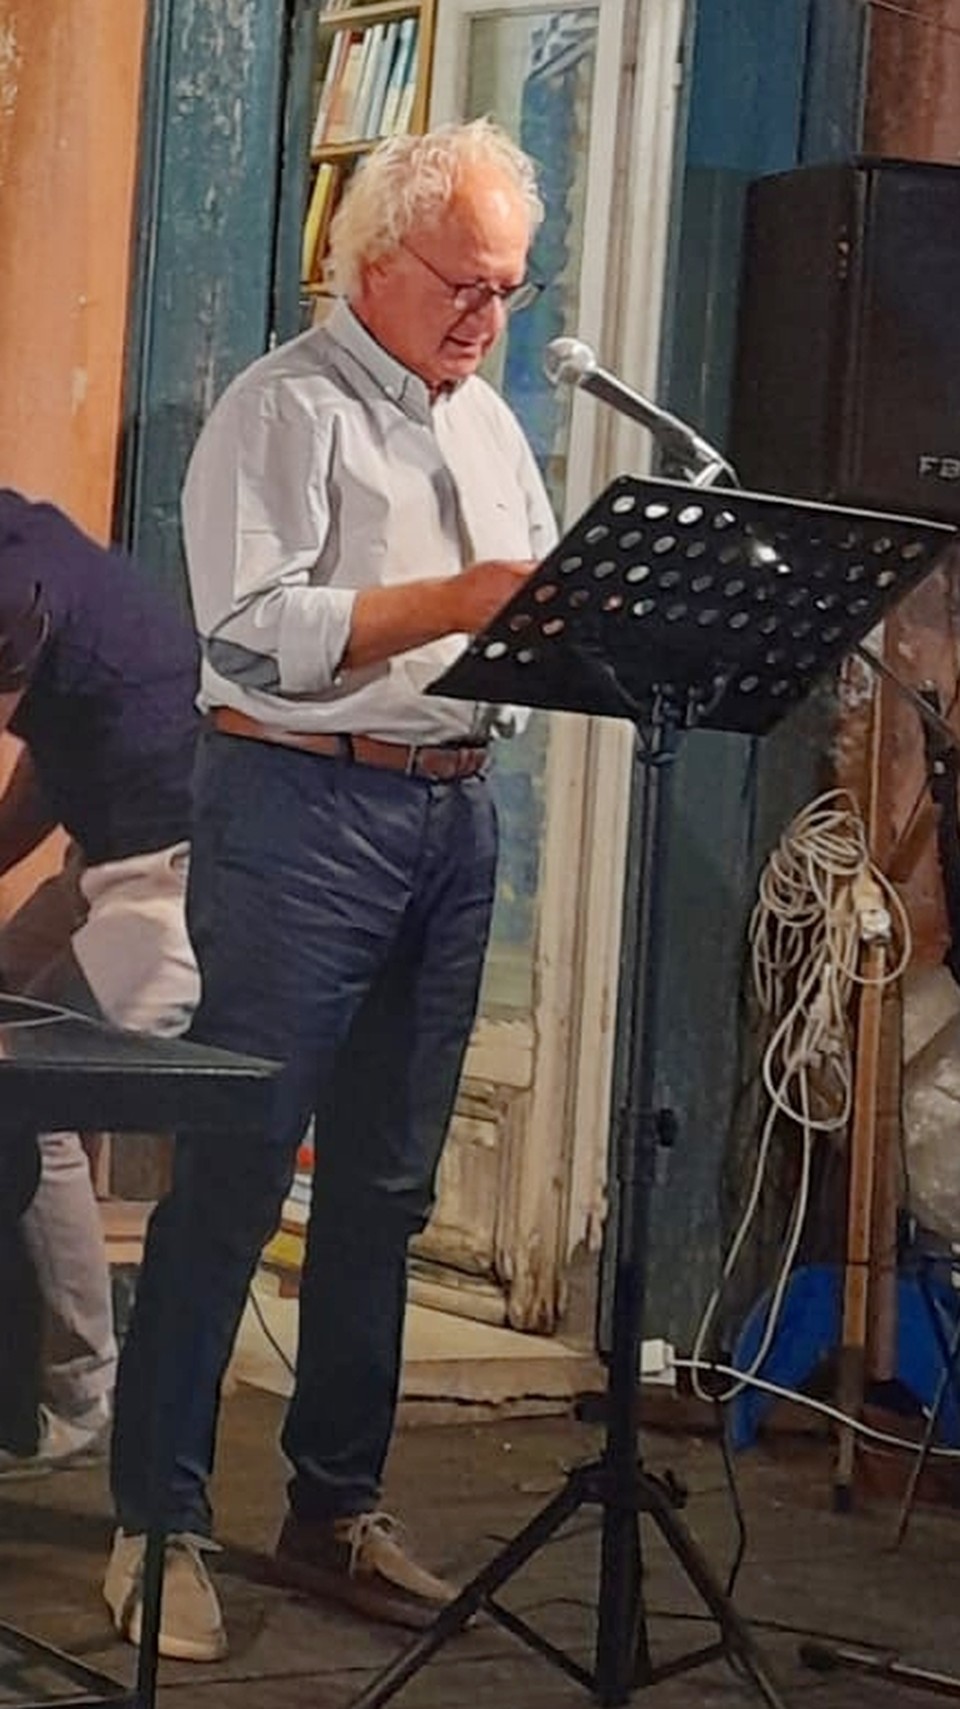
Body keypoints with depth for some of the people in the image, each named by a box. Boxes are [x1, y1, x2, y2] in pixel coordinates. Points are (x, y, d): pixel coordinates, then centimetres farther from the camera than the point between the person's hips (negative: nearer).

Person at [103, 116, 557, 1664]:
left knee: (385, 1188, 11)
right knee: (231, 1176, -6)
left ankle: (337, 1508, 20)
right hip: (304, 806, -7)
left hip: (457, 814, 7)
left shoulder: (490, 426, 19)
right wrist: (453, 603, -24)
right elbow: (254, 629, -17)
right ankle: (160, 1525, 1)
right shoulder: (288, 408, -5)